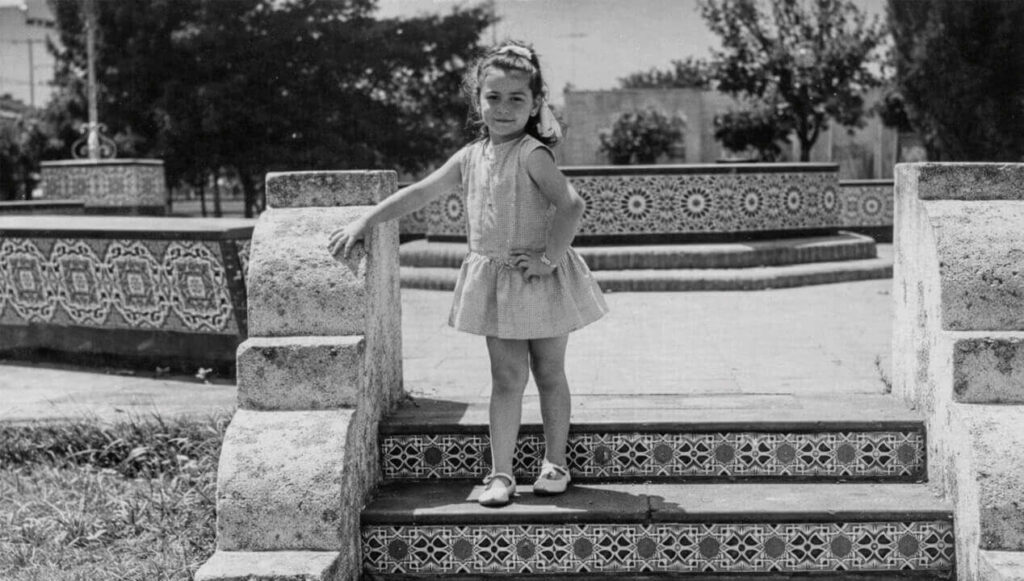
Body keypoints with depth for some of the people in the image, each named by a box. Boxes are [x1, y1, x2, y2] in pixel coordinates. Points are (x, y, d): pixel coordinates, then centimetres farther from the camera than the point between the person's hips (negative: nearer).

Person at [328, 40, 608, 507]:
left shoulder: (532, 154, -14)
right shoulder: (470, 158, 5)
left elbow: (571, 205, -23)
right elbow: (419, 193, 12)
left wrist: (548, 258, -22)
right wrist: (364, 222, 11)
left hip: (539, 281, -5)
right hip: (494, 281, 5)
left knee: (549, 374, 10)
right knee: (506, 378, 7)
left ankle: (555, 464, 23)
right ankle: (500, 474, 9)